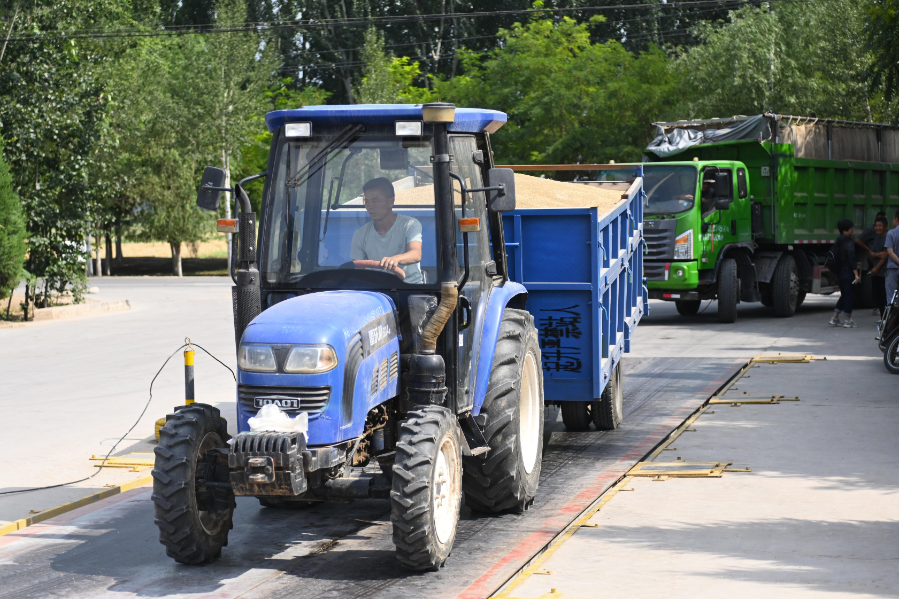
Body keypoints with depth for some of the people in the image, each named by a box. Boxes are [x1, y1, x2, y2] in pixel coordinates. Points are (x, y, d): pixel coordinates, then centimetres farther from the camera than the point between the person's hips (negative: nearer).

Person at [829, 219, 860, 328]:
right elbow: (852, 260, -21)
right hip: (848, 273, -9)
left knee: (844, 296, 17)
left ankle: (834, 318, 15)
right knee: (849, 296, -2)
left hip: (840, 273, 9)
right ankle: (847, 320, 2)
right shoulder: (849, 243, -16)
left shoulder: (839, 242, 12)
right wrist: (856, 274, -22)